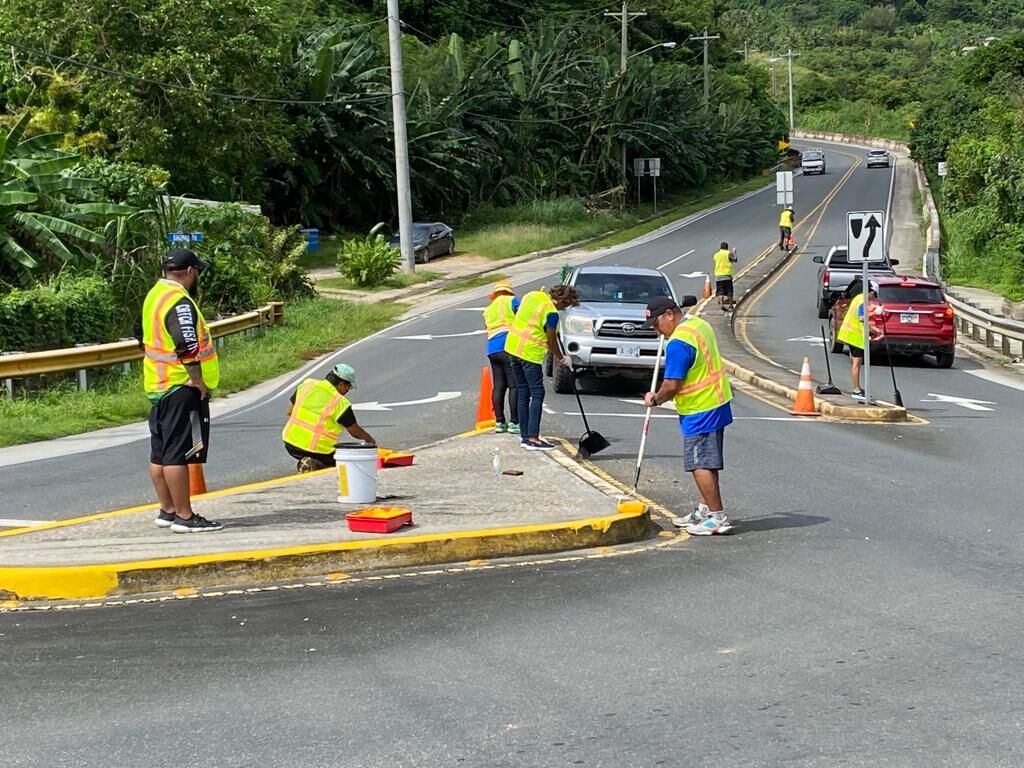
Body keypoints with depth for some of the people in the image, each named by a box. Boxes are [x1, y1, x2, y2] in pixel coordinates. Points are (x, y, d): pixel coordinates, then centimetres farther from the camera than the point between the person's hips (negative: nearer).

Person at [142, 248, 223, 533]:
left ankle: (168, 510, 22)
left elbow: (145, 337, 26)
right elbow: (187, 345, -26)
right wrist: (197, 379, -18)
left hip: (158, 385, 10)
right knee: (178, 454, -8)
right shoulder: (179, 302, -18)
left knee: (160, 453, 13)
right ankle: (184, 516, -6)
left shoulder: (155, 296, 14)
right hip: (181, 388, -10)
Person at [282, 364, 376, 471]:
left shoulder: (306, 384, 2)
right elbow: (355, 432, 0)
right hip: (318, 450, -6)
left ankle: (304, 461, 9)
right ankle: (315, 465, -9)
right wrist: (369, 439, 21)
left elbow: (290, 412, 12)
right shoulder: (341, 403, -11)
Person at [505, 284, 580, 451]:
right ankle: (533, 438, -12)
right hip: (530, 353, -8)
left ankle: (526, 436, 15)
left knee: (523, 393, 12)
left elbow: (517, 313, 22)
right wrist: (562, 358, 7)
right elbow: (552, 341, -9)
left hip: (512, 347, 8)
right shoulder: (551, 313, -15)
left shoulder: (532, 295, 8)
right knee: (537, 393, -4)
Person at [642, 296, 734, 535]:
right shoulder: (700, 325, 8)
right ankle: (703, 510, 25)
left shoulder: (679, 343, -22)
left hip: (700, 411, -10)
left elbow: (672, 385, -22)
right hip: (717, 403, 10)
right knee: (707, 462, 17)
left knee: (701, 464, -6)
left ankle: (717, 517, -4)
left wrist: (655, 399, -4)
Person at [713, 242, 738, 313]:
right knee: (729, 291, 8)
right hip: (727, 275, -3)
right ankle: (731, 305, 15)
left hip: (718, 275, 3)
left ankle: (721, 305, -14)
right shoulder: (728, 253, -3)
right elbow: (735, 260, 2)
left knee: (720, 292, -1)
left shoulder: (716, 254, 9)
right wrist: (734, 252, 18)